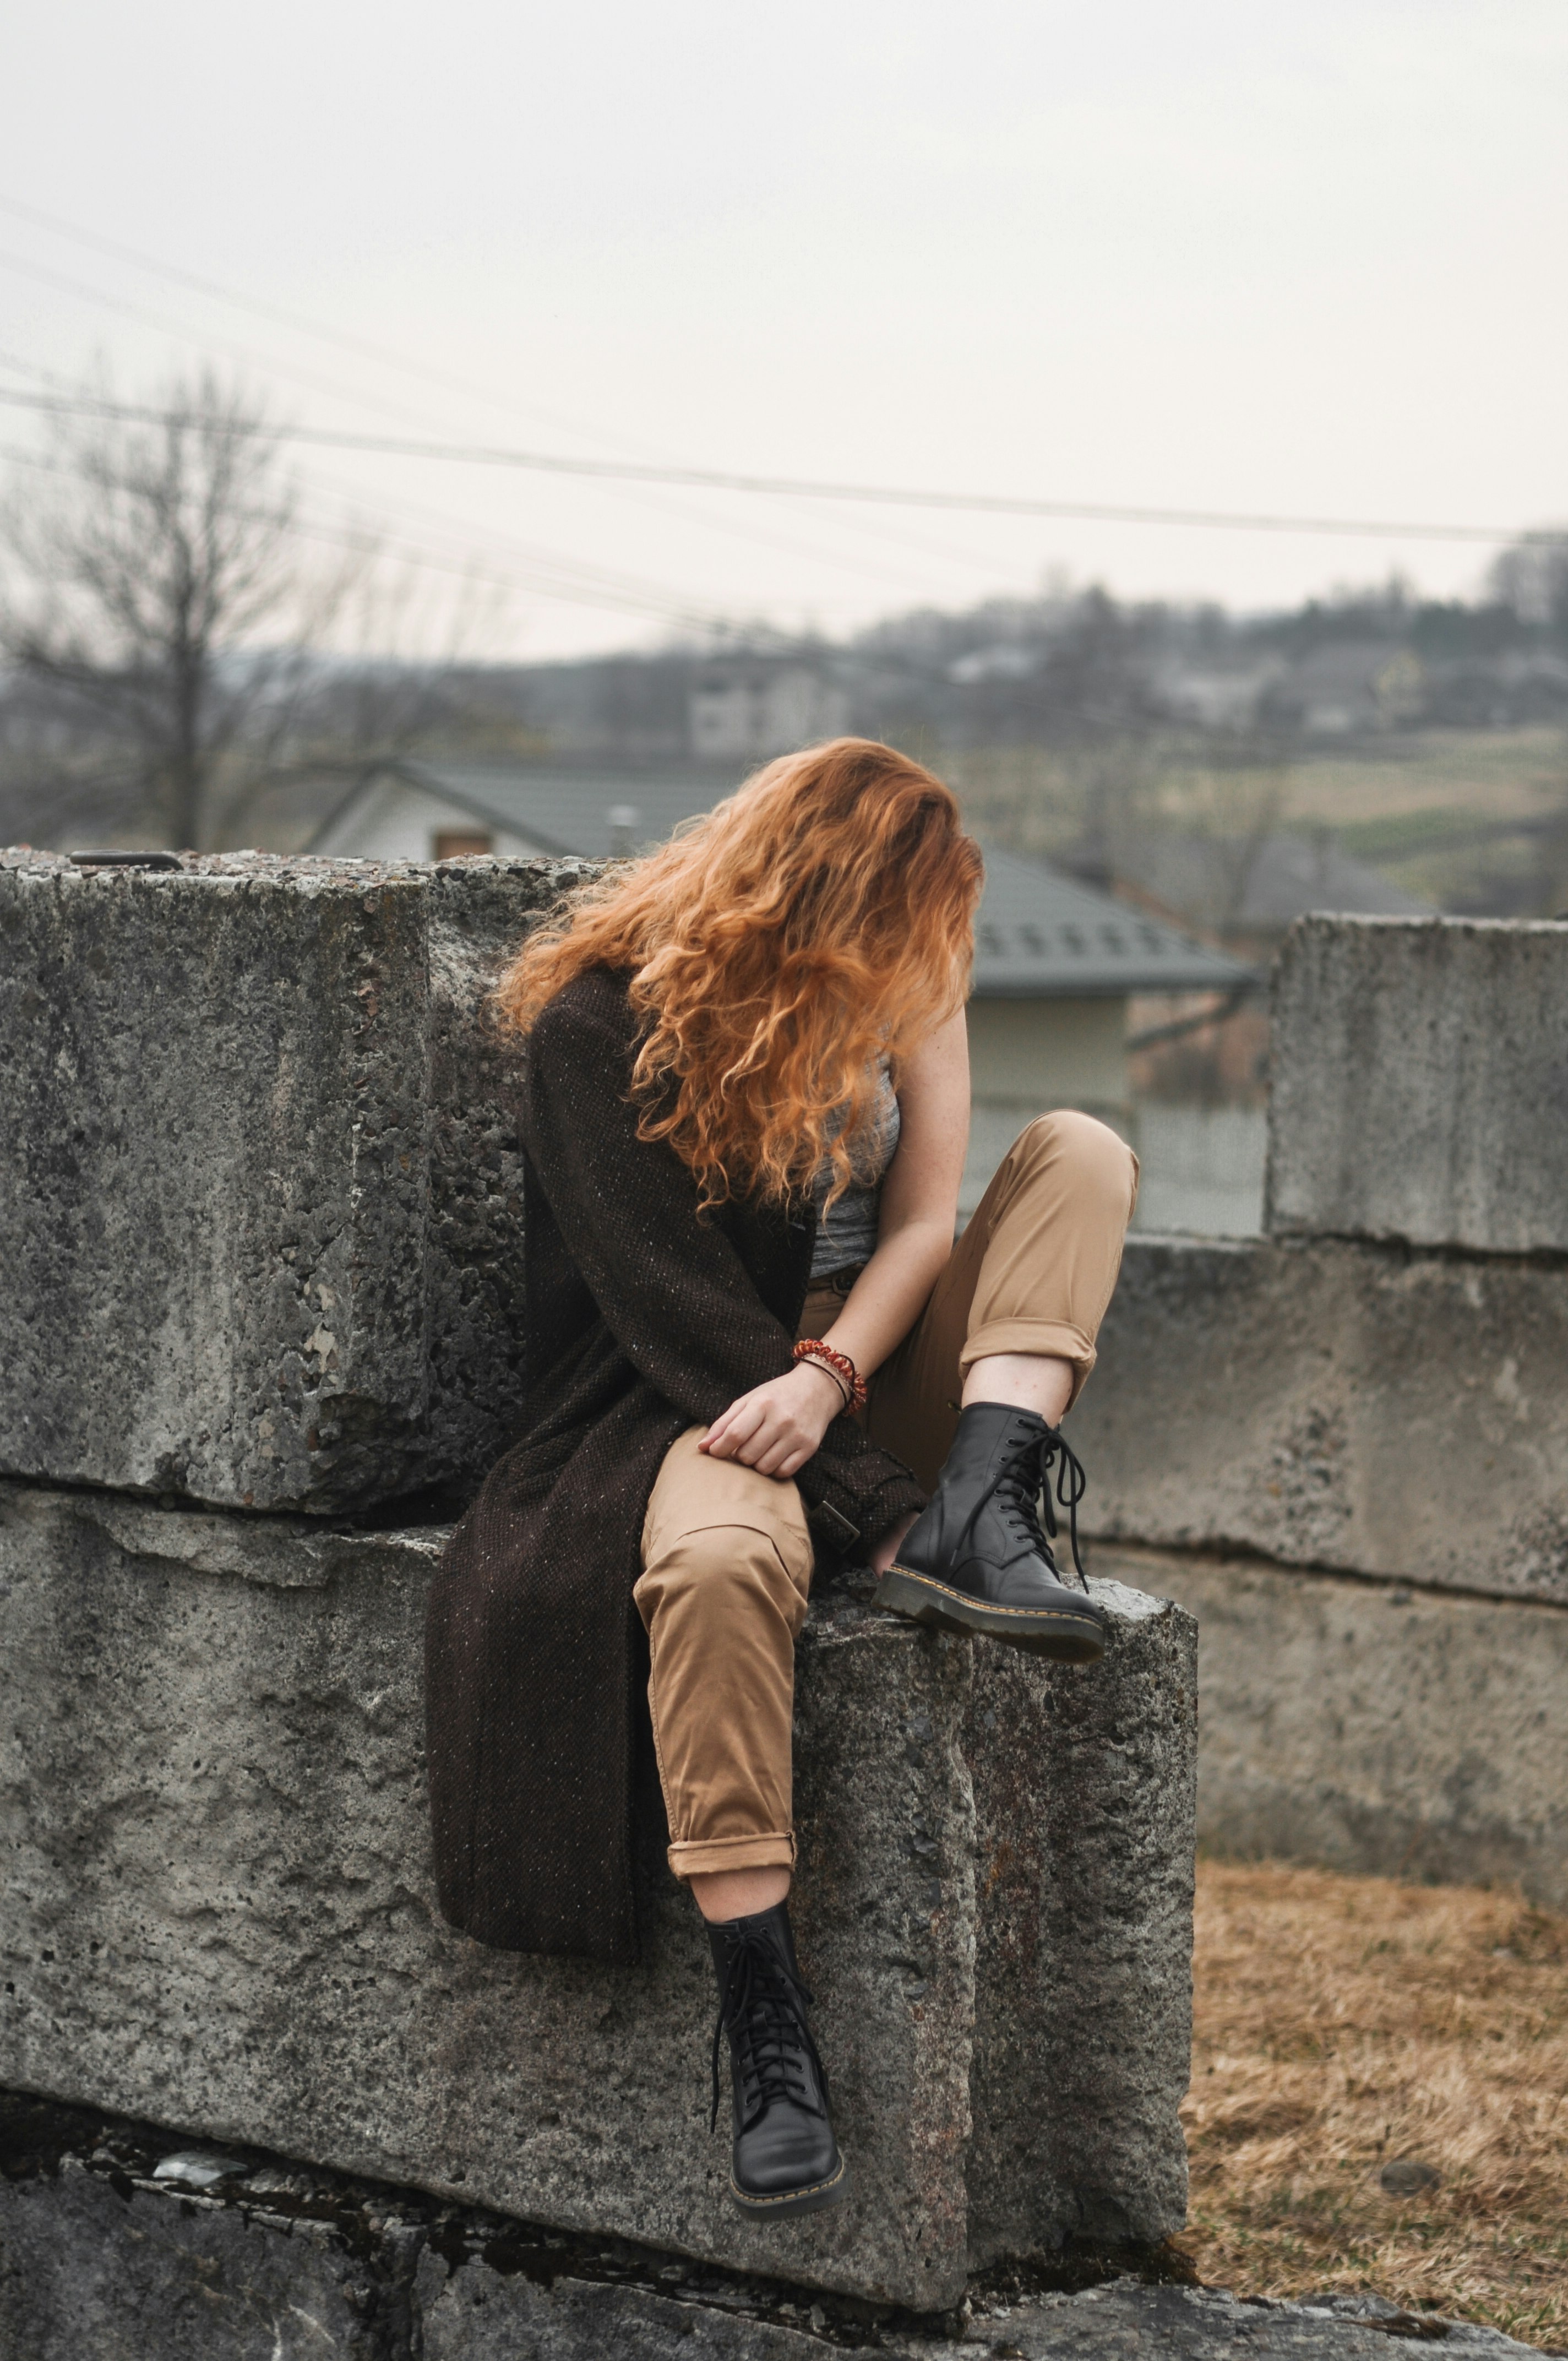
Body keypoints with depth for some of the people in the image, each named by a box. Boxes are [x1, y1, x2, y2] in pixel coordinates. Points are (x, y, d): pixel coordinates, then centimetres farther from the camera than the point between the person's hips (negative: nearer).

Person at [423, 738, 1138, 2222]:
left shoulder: (904, 983, 3)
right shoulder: (605, 1021, -16)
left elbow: (924, 1216, -3)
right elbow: (675, 1302, -20)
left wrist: (827, 1376, -25)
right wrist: (878, 1517, -26)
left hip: (865, 1365, 6)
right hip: (684, 1386, -6)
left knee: (1079, 1155, -11)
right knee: (720, 1556, -41)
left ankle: (984, 1513, -31)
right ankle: (760, 2024, -39)